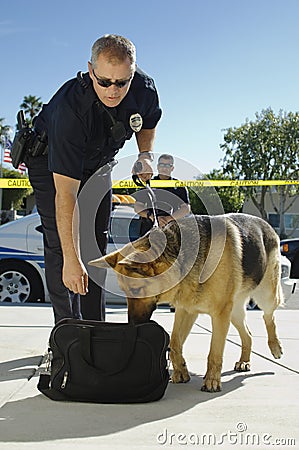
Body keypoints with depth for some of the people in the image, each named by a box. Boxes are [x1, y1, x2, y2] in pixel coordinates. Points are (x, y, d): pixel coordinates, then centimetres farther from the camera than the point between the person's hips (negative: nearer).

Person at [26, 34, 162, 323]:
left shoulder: (144, 89, -25)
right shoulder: (70, 107, -41)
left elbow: (148, 122, 5)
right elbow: (65, 193, -43)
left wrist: (146, 154, -14)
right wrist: (72, 260, -45)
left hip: (97, 163, 5)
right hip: (50, 161, -5)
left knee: (96, 242, 5)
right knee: (61, 243, -14)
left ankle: (95, 329, 13)